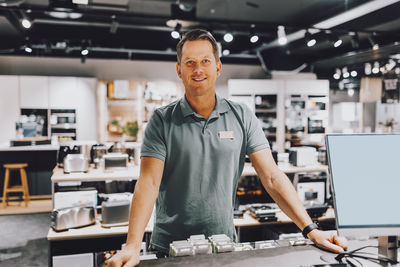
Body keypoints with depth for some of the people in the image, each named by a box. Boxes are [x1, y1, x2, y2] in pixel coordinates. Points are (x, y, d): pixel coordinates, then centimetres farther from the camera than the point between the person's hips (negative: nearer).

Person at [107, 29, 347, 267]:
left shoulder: (242, 117, 0)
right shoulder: (162, 121, -4)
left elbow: (272, 177, -3)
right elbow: (149, 183, -12)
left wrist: (311, 230, -10)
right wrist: (133, 246, -23)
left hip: (225, 246, 1)